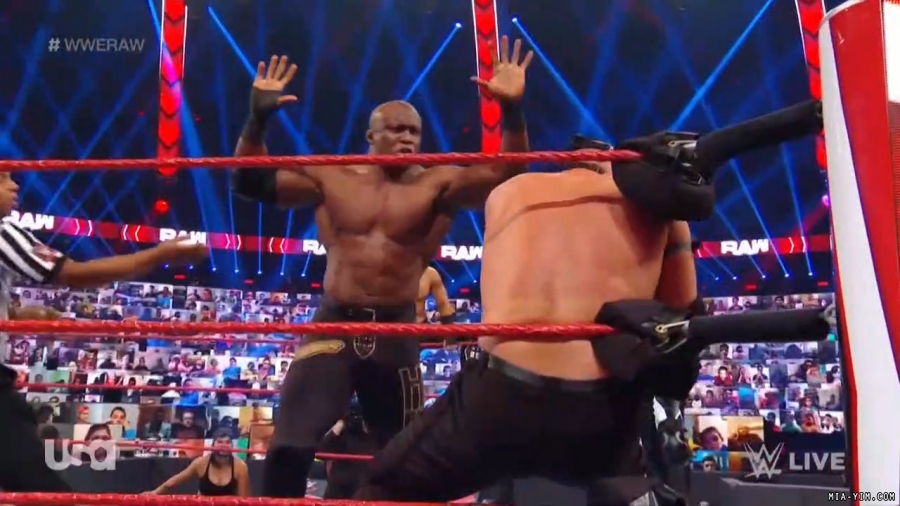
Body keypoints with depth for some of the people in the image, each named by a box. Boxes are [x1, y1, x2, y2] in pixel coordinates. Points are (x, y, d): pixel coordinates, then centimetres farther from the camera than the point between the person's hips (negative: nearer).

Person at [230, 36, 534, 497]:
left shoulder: (438, 185, -1)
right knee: (287, 450, -10)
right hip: (334, 325, 0)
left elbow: (505, 177, -13)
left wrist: (512, 110, -27)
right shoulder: (331, 178, 3)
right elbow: (249, 182, 3)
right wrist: (257, 119, -12)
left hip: (396, 333, 0)